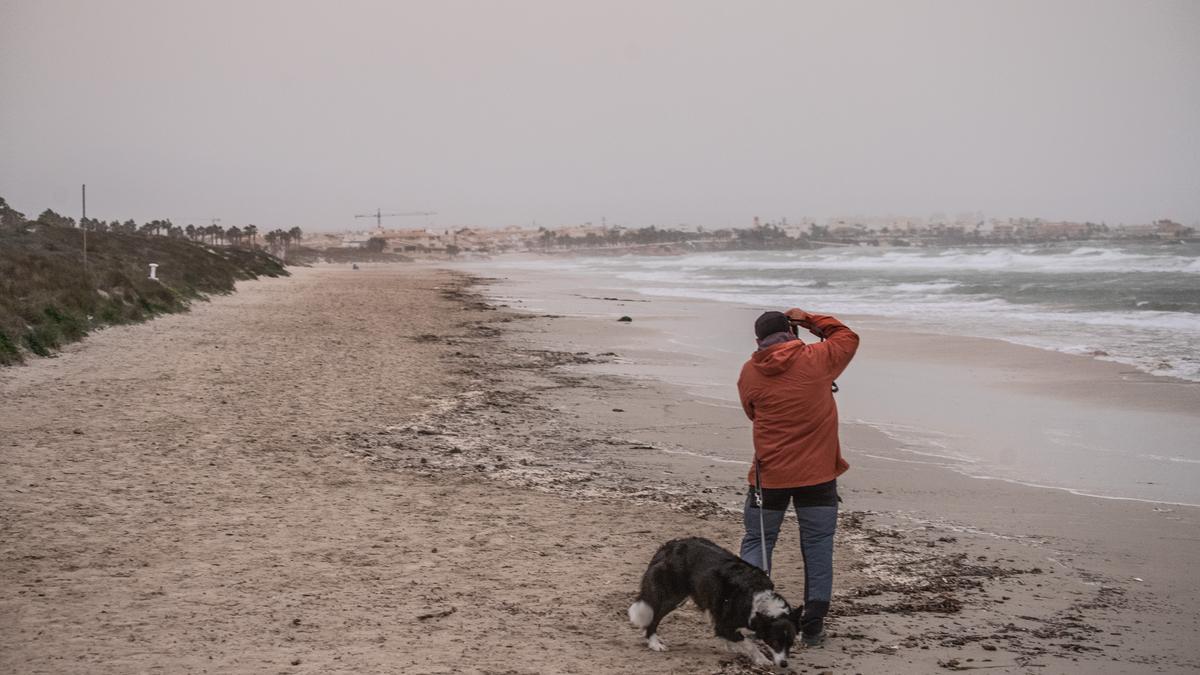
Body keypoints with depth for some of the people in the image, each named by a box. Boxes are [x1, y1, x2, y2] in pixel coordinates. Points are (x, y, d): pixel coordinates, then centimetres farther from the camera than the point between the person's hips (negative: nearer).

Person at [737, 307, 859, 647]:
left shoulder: (749, 373, -1)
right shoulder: (816, 359, -6)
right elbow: (848, 337, 12)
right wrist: (809, 319, 16)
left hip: (769, 474, 1)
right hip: (817, 474, -1)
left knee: (757, 542, 13)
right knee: (817, 545, 8)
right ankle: (813, 627, 10)